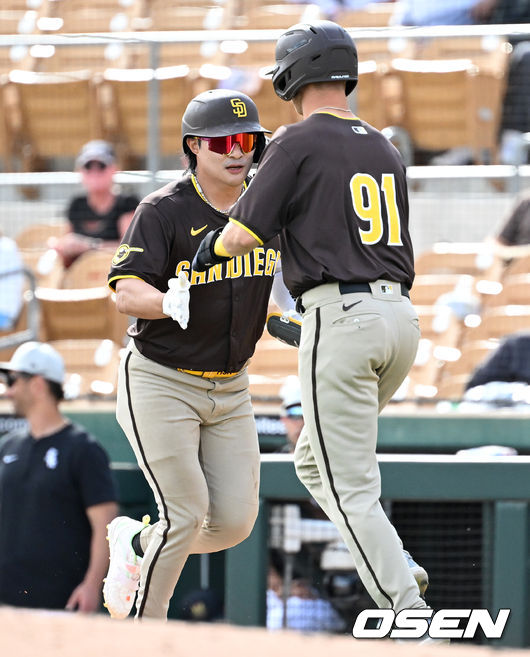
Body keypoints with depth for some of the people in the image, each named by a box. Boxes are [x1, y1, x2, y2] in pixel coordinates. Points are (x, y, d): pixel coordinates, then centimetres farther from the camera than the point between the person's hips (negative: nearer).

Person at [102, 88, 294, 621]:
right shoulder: (164, 211, -15)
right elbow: (126, 293, -23)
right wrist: (170, 303, -45)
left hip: (230, 390, 6)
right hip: (160, 383, -6)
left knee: (235, 522, 0)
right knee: (186, 513, -11)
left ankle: (137, 543, 28)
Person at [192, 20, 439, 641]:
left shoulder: (298, 143, -4)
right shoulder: (384, 151, 17)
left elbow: (243, 235, -7)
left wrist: (211, 248, 16)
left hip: (340, 317, -7)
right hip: (401, 316, 7)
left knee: (350, 490, -5)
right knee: (315, 460, 23)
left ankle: (411, 614, -13)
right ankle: (393, 567, 8)